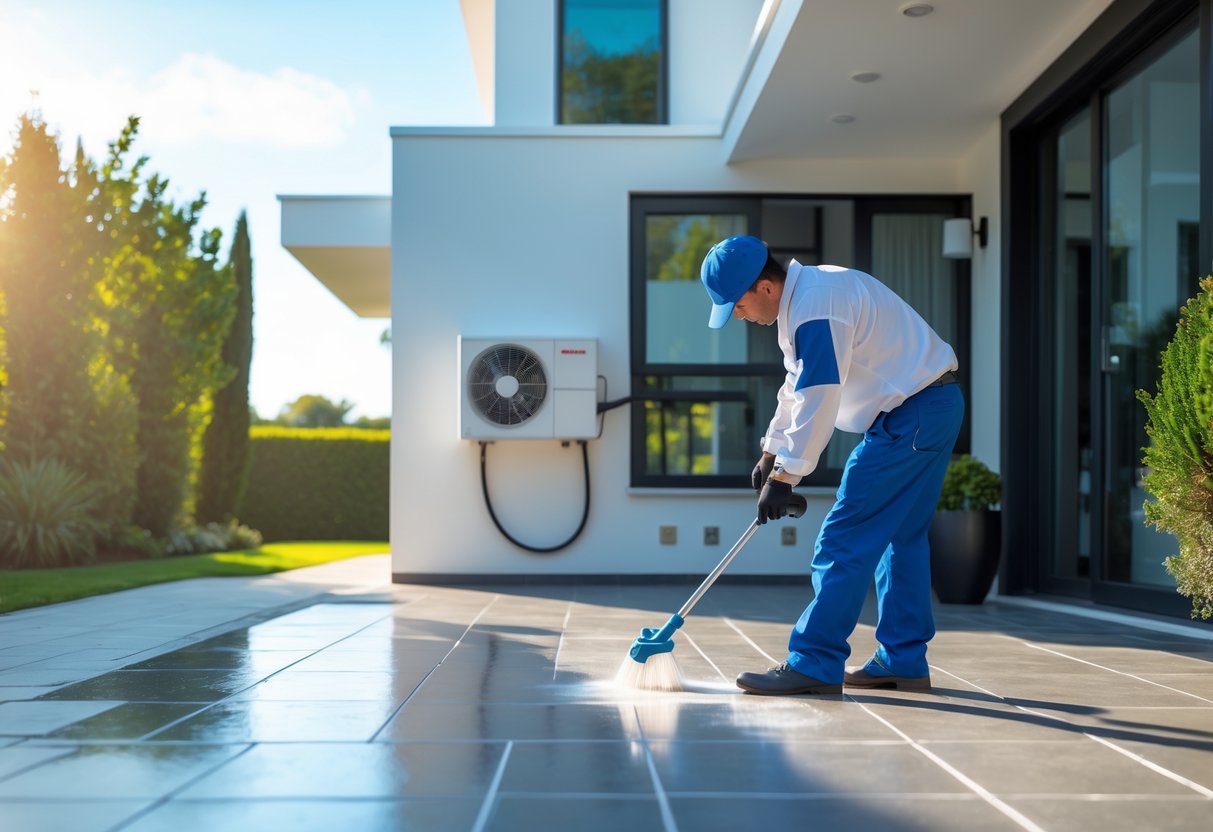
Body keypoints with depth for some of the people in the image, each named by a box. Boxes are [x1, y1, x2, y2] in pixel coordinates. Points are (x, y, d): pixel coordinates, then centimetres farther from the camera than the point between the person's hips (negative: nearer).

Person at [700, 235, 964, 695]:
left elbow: (817, 403, -22)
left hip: (909, 416, -11)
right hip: (933, 410, 11)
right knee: (901, 536, 14)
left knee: (845, 538, -10)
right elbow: (798, 389, 21)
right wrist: (772, 452, 20)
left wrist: (785, 475, -15)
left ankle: (815, 665, -7)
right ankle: (904, 662, 21)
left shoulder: (815, 307, -20)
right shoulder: (807, 295, 14)